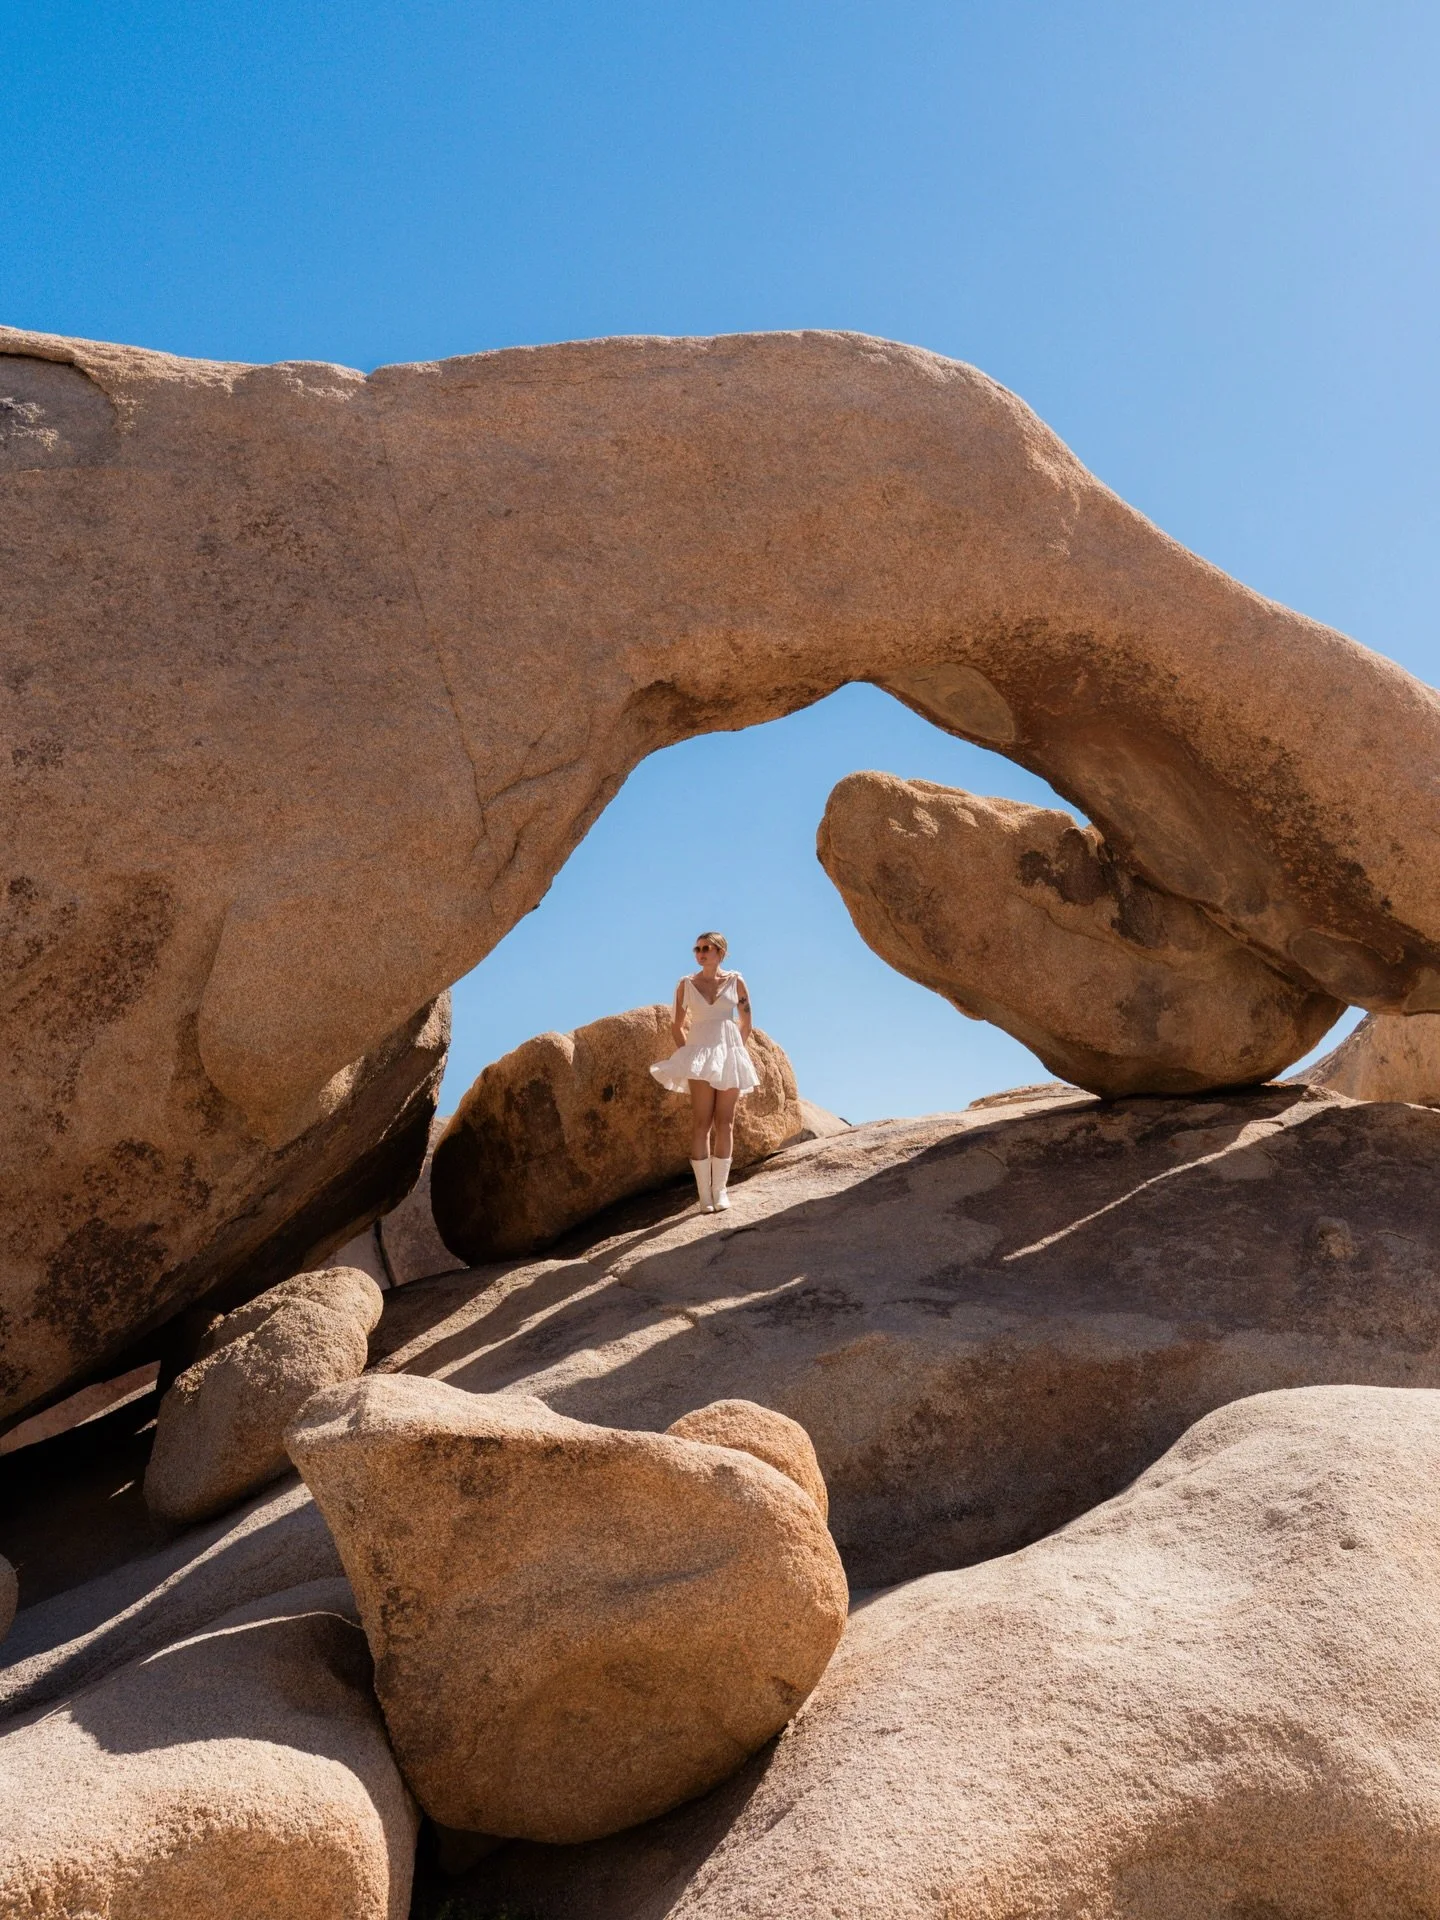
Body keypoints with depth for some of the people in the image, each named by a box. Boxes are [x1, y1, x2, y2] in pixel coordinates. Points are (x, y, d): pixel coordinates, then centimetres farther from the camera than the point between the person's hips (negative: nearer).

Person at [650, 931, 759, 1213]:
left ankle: (720, 1190, 5)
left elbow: (746, 1023, 13)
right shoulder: (687, 984, 4)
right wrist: (687, 1053, 2)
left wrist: (734, 1049, 9)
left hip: (729, 1054, 1)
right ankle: (704, 1194, -9)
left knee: (724, 1124, 1)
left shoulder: (735, 982, 5)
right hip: (699, 1056, -1)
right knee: (701, 1123, -7)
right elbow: (676, 1026, 9)